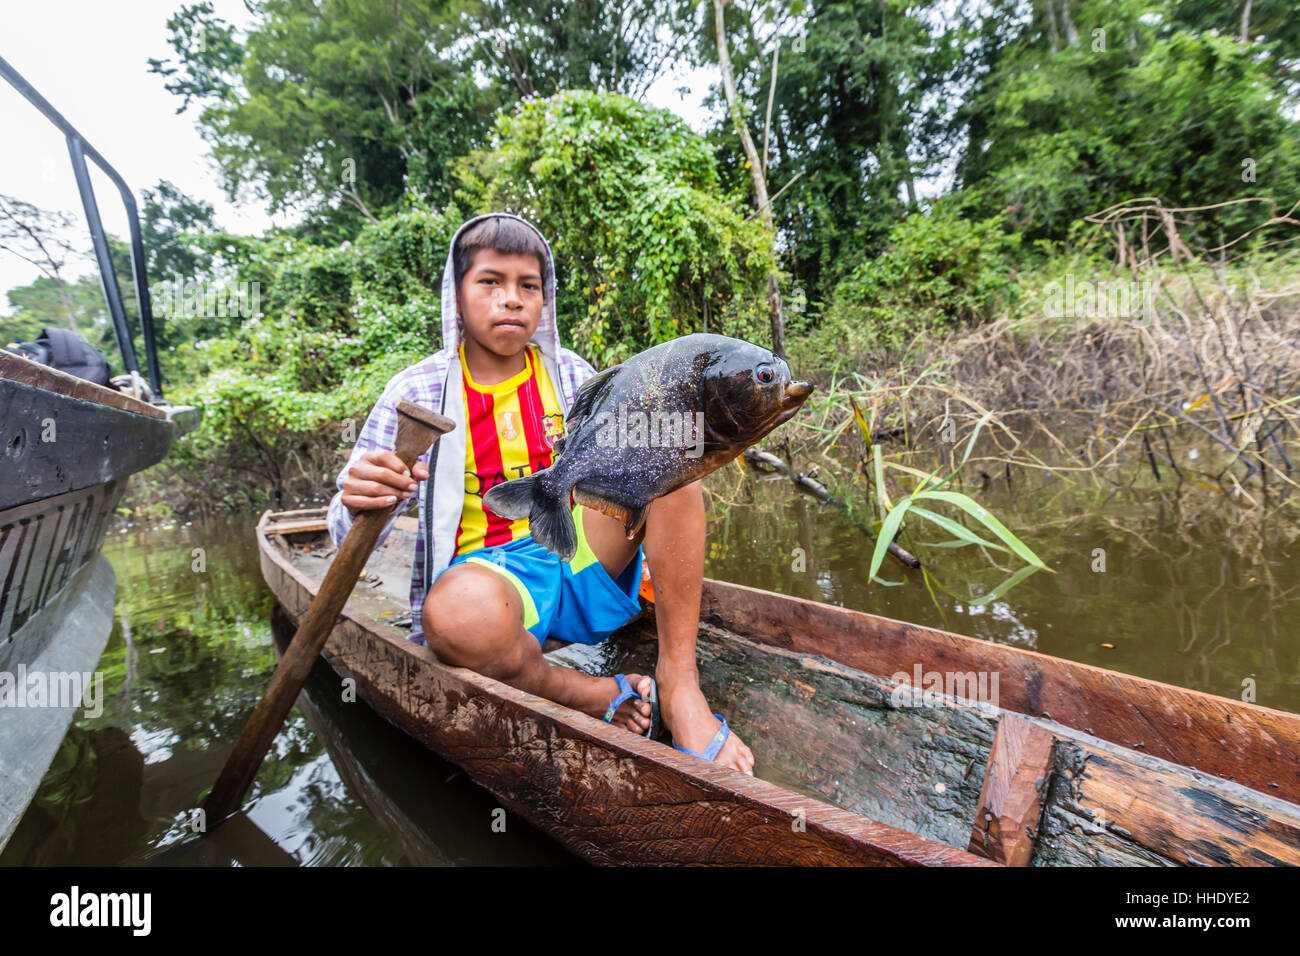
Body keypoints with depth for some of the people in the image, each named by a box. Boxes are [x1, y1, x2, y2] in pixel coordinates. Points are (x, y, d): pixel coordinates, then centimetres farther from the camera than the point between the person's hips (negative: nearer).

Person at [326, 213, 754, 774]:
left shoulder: (570, 375, 8)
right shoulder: (418, 391, 0)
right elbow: (351, 540, -1)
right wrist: (358, 502, -25)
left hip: (584, 562, 4)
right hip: (488, 572, -3)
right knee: (458, 613, -40)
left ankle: (678, 680, -19)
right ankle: (601, 699, -11)